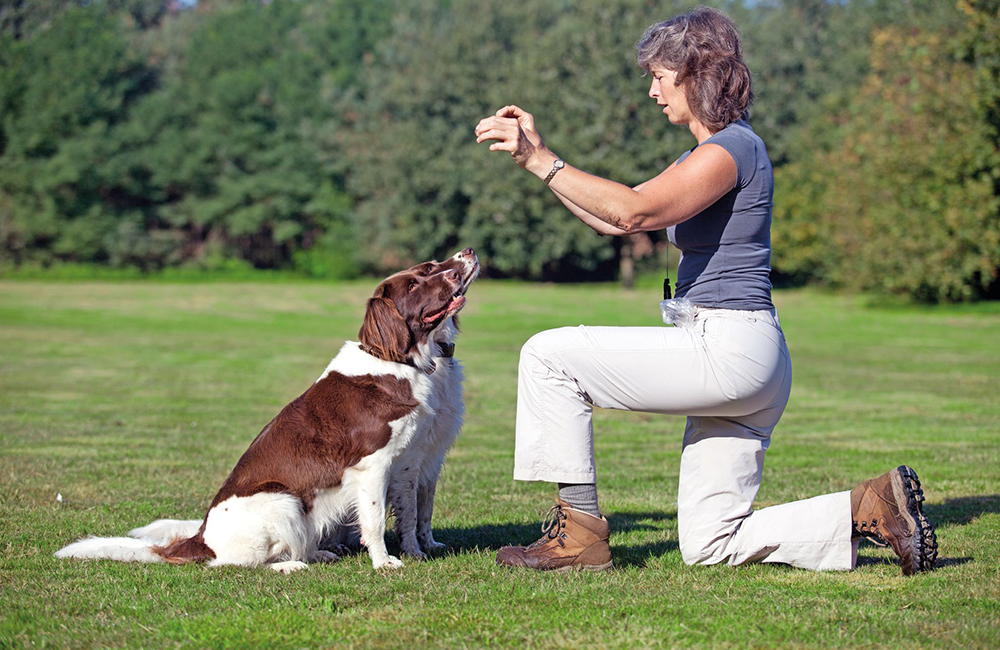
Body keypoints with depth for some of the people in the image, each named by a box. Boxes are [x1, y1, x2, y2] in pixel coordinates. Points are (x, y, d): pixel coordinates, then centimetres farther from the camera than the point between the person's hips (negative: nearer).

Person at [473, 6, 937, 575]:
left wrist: (544, 161, -19)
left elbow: (634, 211, -25)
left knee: (549, 356, -7)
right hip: (739, 363, 10)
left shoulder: (732, 148, -12)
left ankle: (580, 531, -4)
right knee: (709, 545, 10)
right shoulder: (703, 154, 20)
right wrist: (534, 154, 13)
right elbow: (613, 221, 20)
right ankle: (872, 507, 7)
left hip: (727, 350, -10)